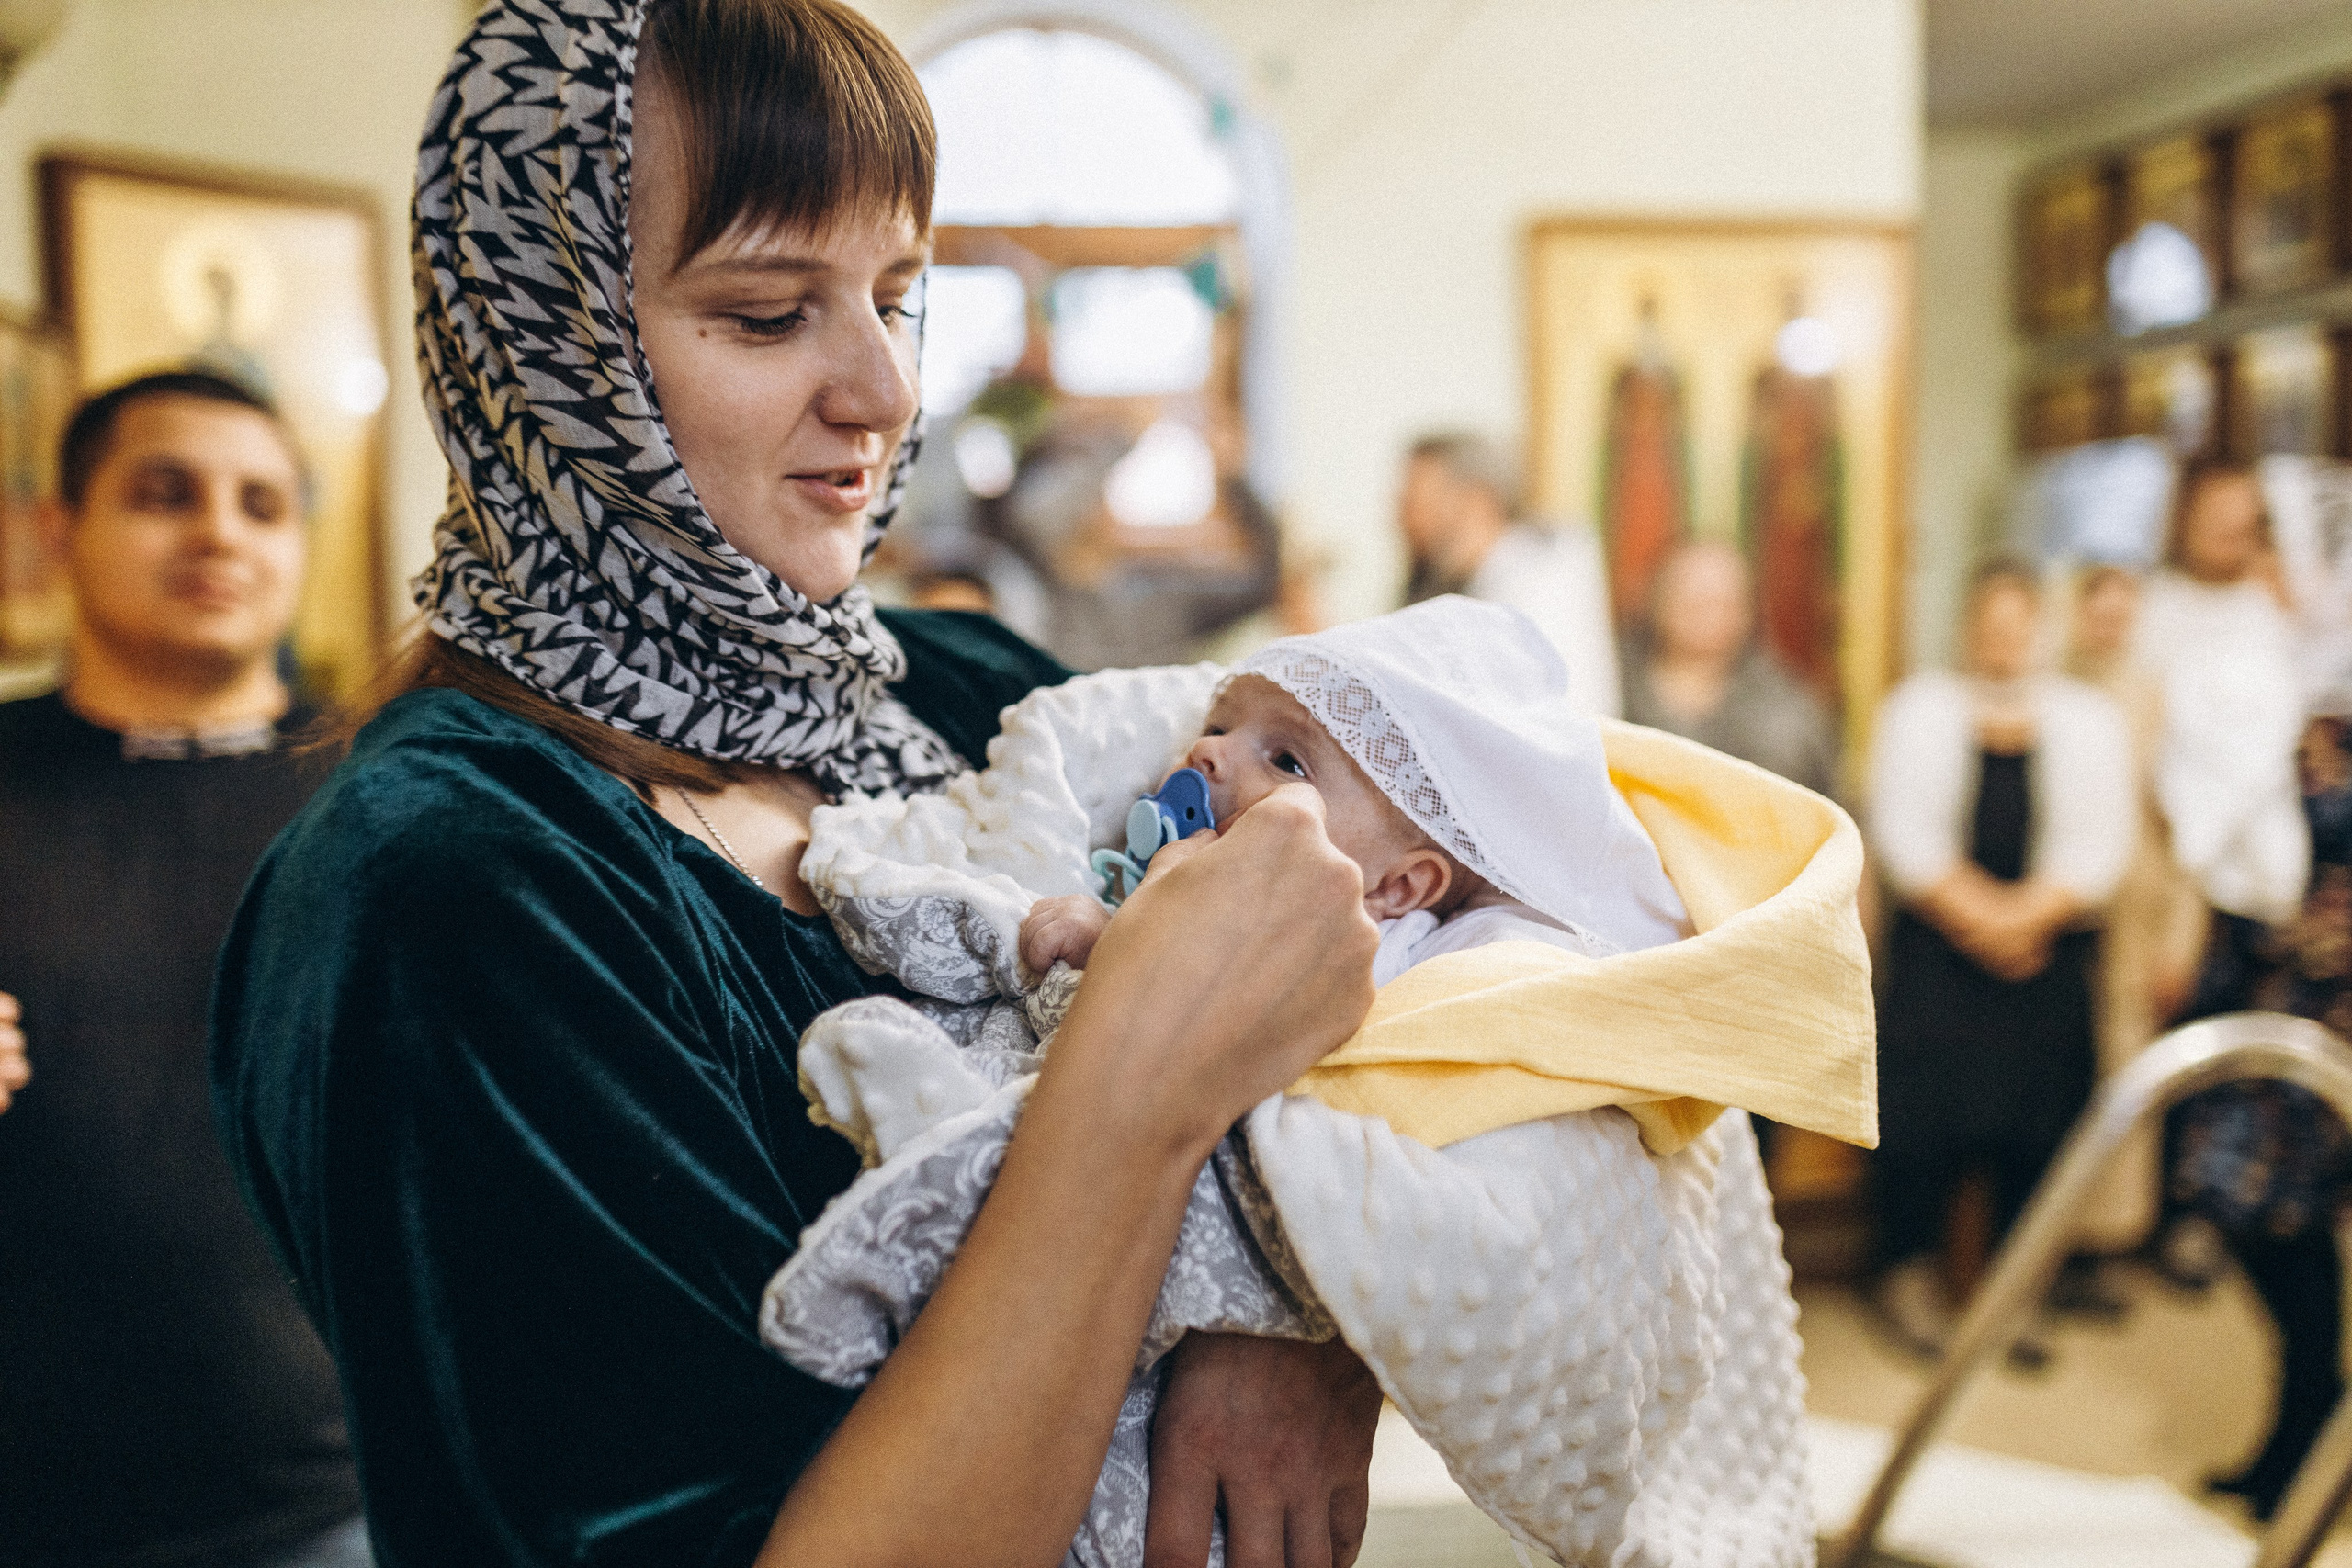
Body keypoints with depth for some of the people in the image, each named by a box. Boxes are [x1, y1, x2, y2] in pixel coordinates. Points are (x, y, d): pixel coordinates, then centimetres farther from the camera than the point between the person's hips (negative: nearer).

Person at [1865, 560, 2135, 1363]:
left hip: (2050, 945, 1)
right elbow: (1902, 830, -3)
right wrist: (1975, 914, -12)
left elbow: (2100, 843, 0)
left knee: (2034, 1115, 1)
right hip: (1936, 946, -1)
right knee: (1926, 1107, -5)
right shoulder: (1919, 708, 6)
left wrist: (2026, 914, -13)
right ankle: (1909, 1273, 12)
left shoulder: (2089, 718, 9)